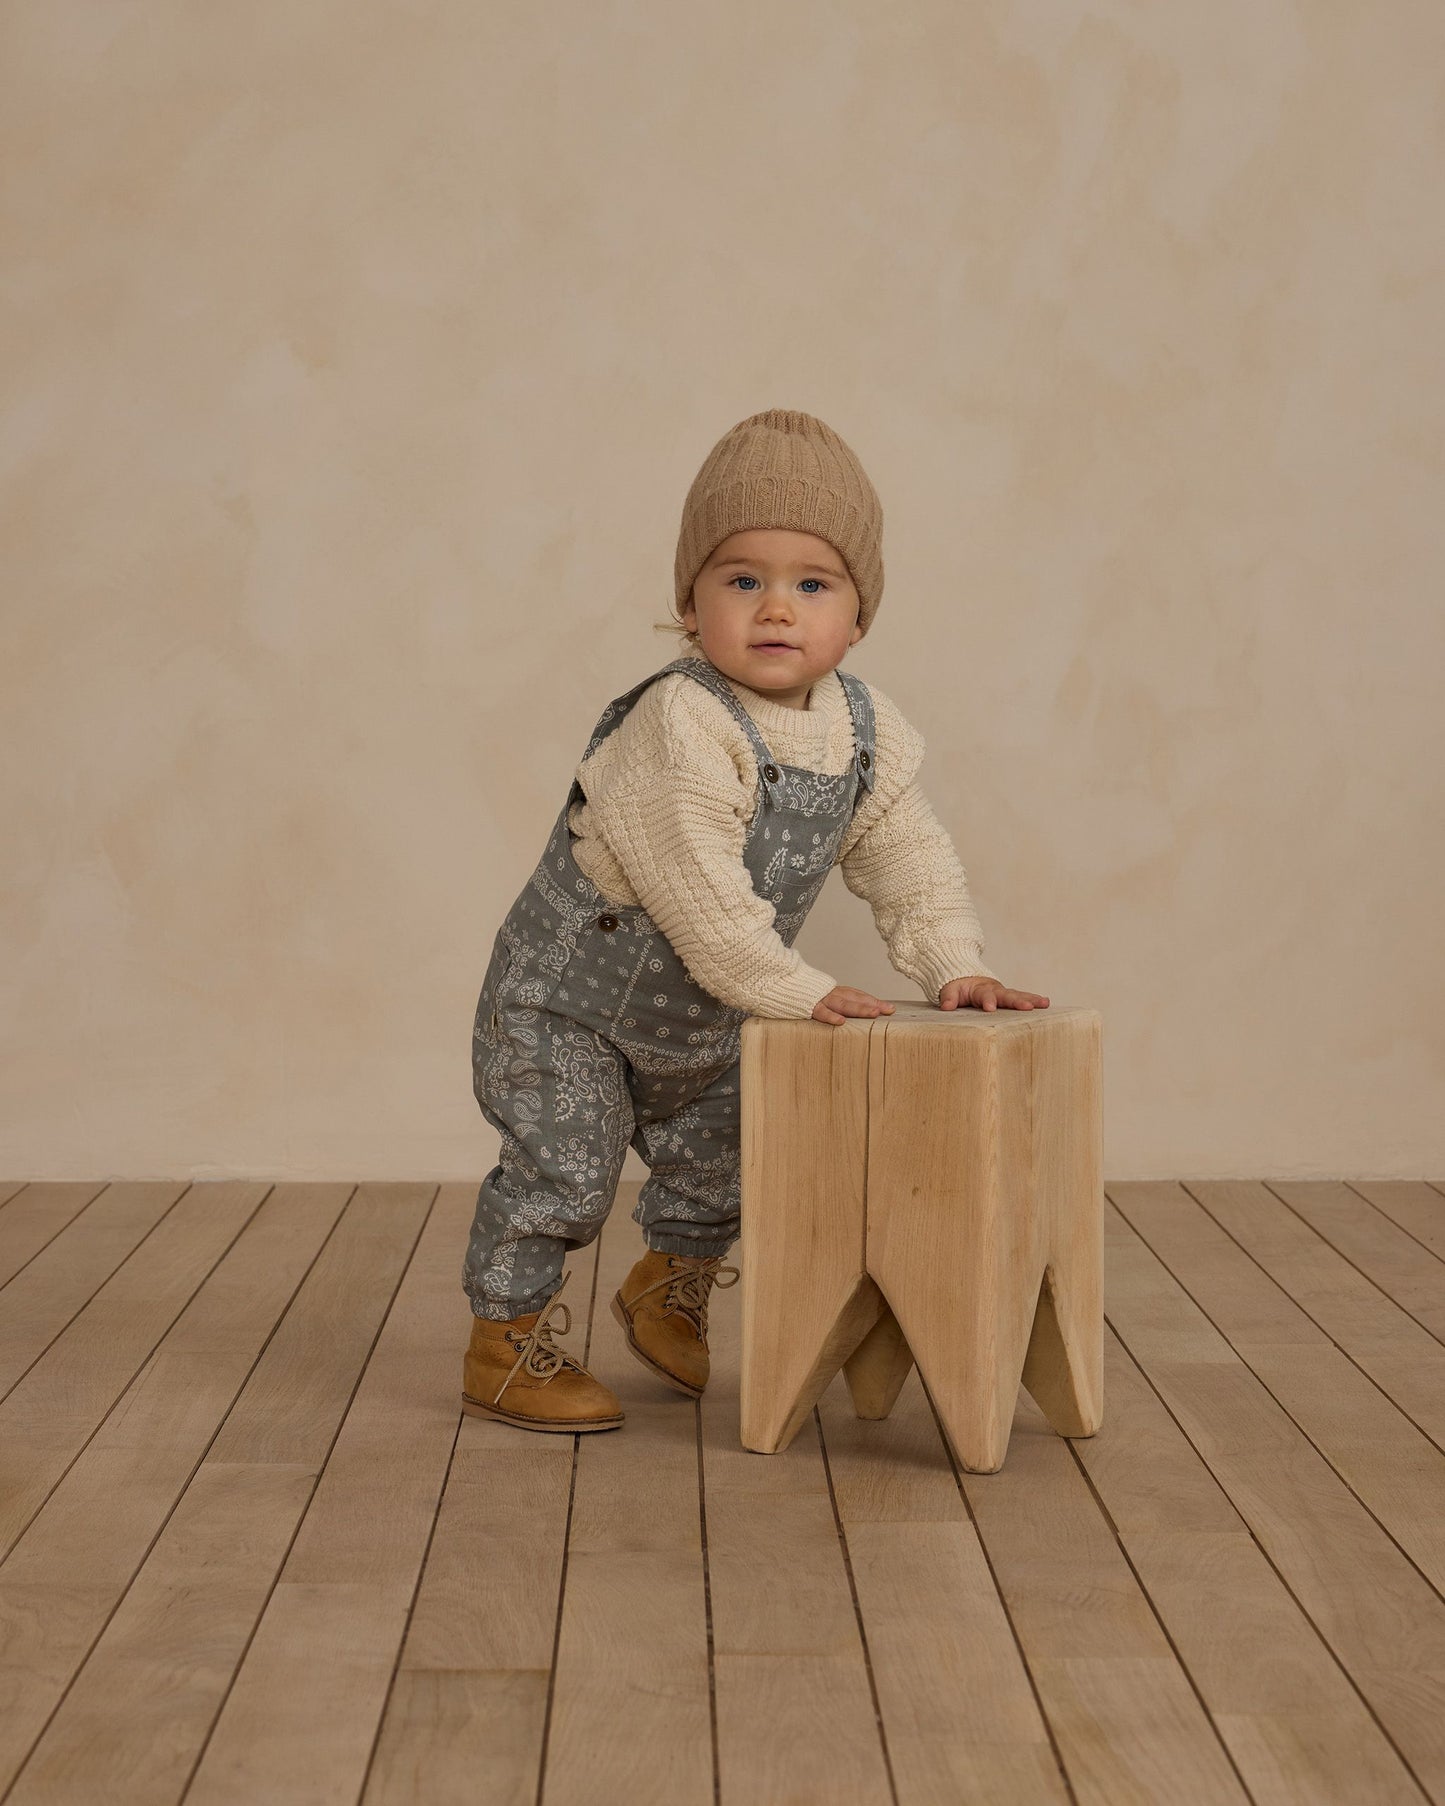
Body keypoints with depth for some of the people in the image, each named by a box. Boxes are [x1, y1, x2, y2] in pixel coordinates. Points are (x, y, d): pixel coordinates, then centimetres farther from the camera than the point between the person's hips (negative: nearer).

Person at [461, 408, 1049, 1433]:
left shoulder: (866, 731, -9)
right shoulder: (678, 726, -33)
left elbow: (906, 858, -2)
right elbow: (698, 893, -36)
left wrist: (954, 966, -13)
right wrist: (795, 992, -33)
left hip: (700, 1021, 7)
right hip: (565, 1000, -7)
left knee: (717, 1160, 20)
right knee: (563, 1167, -10)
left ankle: (670, 1292, 46)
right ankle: (507, 1348, 9)